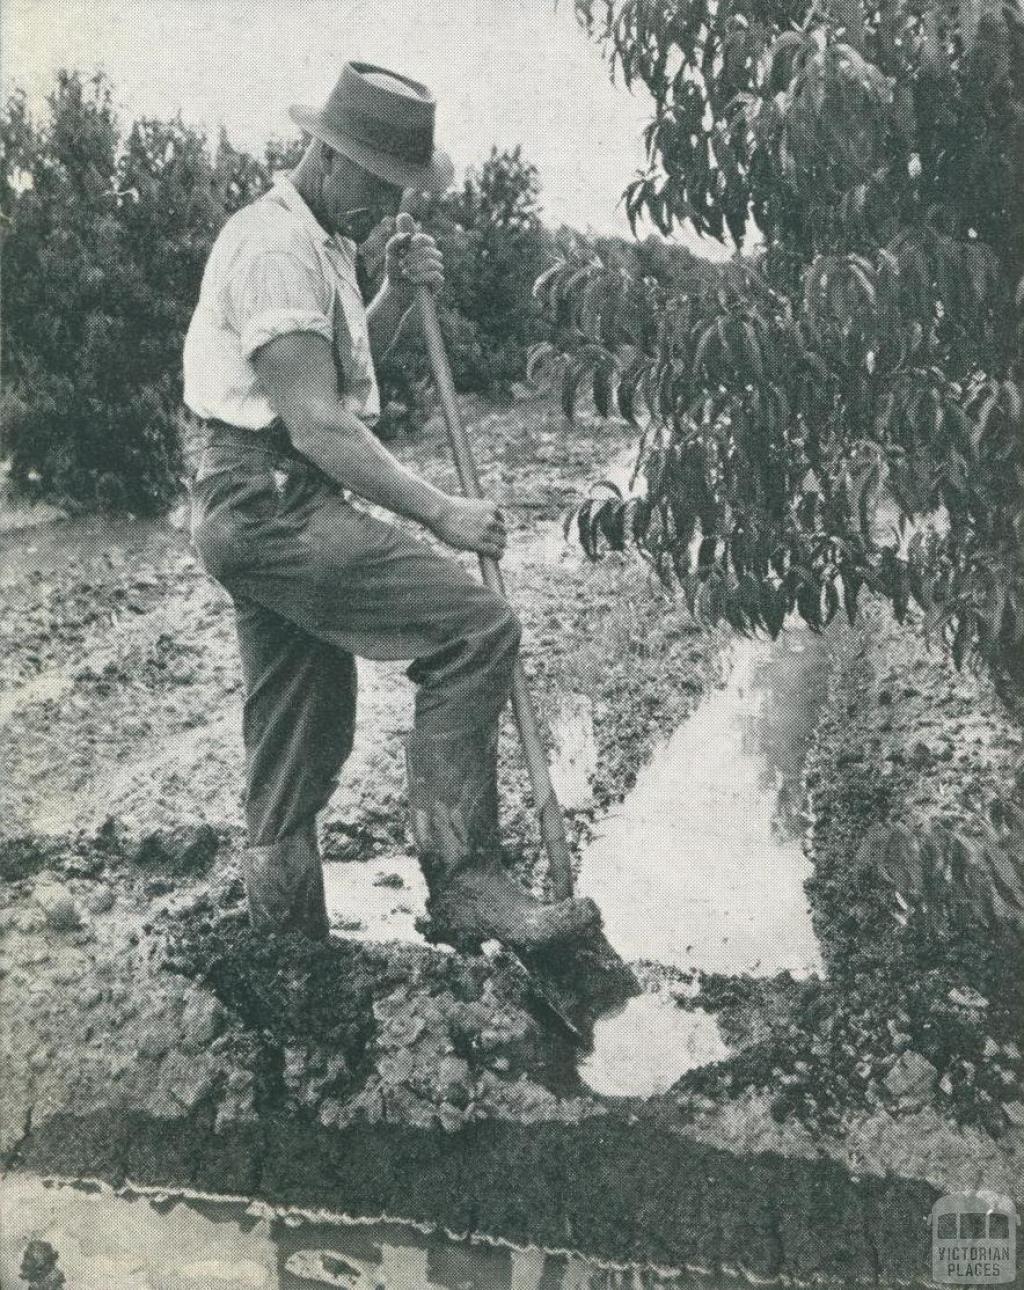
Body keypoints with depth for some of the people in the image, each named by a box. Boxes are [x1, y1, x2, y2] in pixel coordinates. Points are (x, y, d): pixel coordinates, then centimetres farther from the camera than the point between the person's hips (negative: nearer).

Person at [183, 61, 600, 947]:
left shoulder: (322, 242, 19)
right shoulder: (276, 245, -14)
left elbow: (351, 361, 27)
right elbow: (316, 424, -21)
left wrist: (398, 294, 9)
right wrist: (441, 513, -21)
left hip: (265, 510, 10)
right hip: (272, 501, -10)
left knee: (307, 730, 13)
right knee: (476, 629, -19)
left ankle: (284, 930, 25)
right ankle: (464, 884, -16)